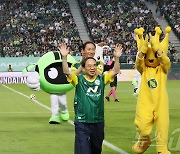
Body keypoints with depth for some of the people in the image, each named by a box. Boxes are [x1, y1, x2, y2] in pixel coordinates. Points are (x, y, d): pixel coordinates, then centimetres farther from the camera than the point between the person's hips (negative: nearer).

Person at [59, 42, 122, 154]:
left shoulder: (101, 79, 5)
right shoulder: (79, 80, -2)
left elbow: (115, 71, -4)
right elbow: (66, 72, -14)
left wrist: (117, 58, -19)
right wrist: (64, 57, -28)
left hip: (98, 122, 3)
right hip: (82, 122, -3)